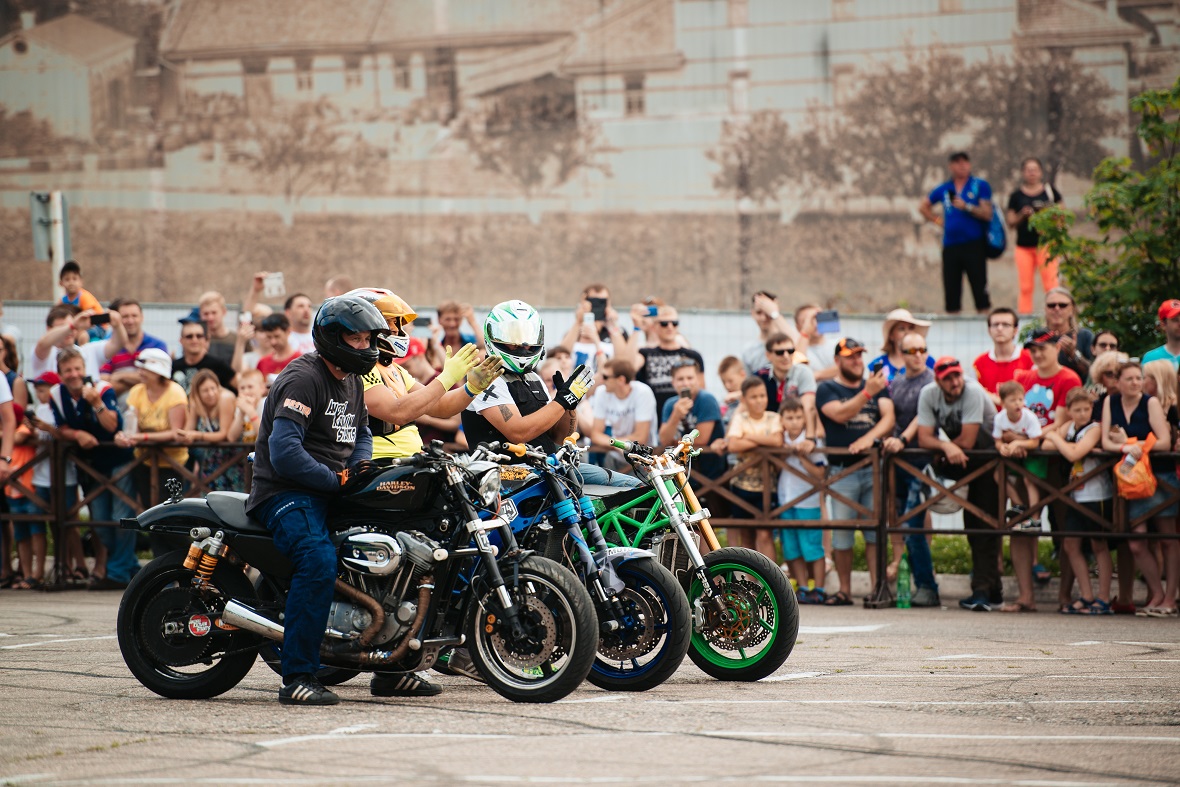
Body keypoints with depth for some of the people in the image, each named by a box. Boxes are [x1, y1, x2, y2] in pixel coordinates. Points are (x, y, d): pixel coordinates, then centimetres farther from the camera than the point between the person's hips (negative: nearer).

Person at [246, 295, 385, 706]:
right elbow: (284, 452, -23)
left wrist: (360, 469, 5)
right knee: (319, 561, -33)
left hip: (333, 492, 9)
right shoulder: (303, 378, -13)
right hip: (287, 491, -9)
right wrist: (337, 480, -20)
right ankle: (298, 677, -31)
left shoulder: (352, 382, 16)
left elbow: (361, 433, 28)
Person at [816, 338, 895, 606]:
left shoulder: (877, 387, 15)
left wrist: (870, 437, -17)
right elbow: (840, 414, -12)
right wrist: (867, 392, -22)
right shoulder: (827, 389, 6)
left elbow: (888, 418, 1)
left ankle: (877, 588, -1)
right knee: (842, 534, -1)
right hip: (842, 470, -2)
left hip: (874, 468, 2)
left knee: (876, 531, -2)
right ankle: (844, 591, 9)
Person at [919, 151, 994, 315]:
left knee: (979, 288, -7)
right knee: (951, 291, 4)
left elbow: (987, 214, -7)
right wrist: (937, 220, 14)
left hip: (974, 244, -4)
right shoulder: (944, 189, 13)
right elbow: (923, 207, 27)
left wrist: (967, 207, -18)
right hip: (950, 246, 4)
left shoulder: (980, 186, 3)